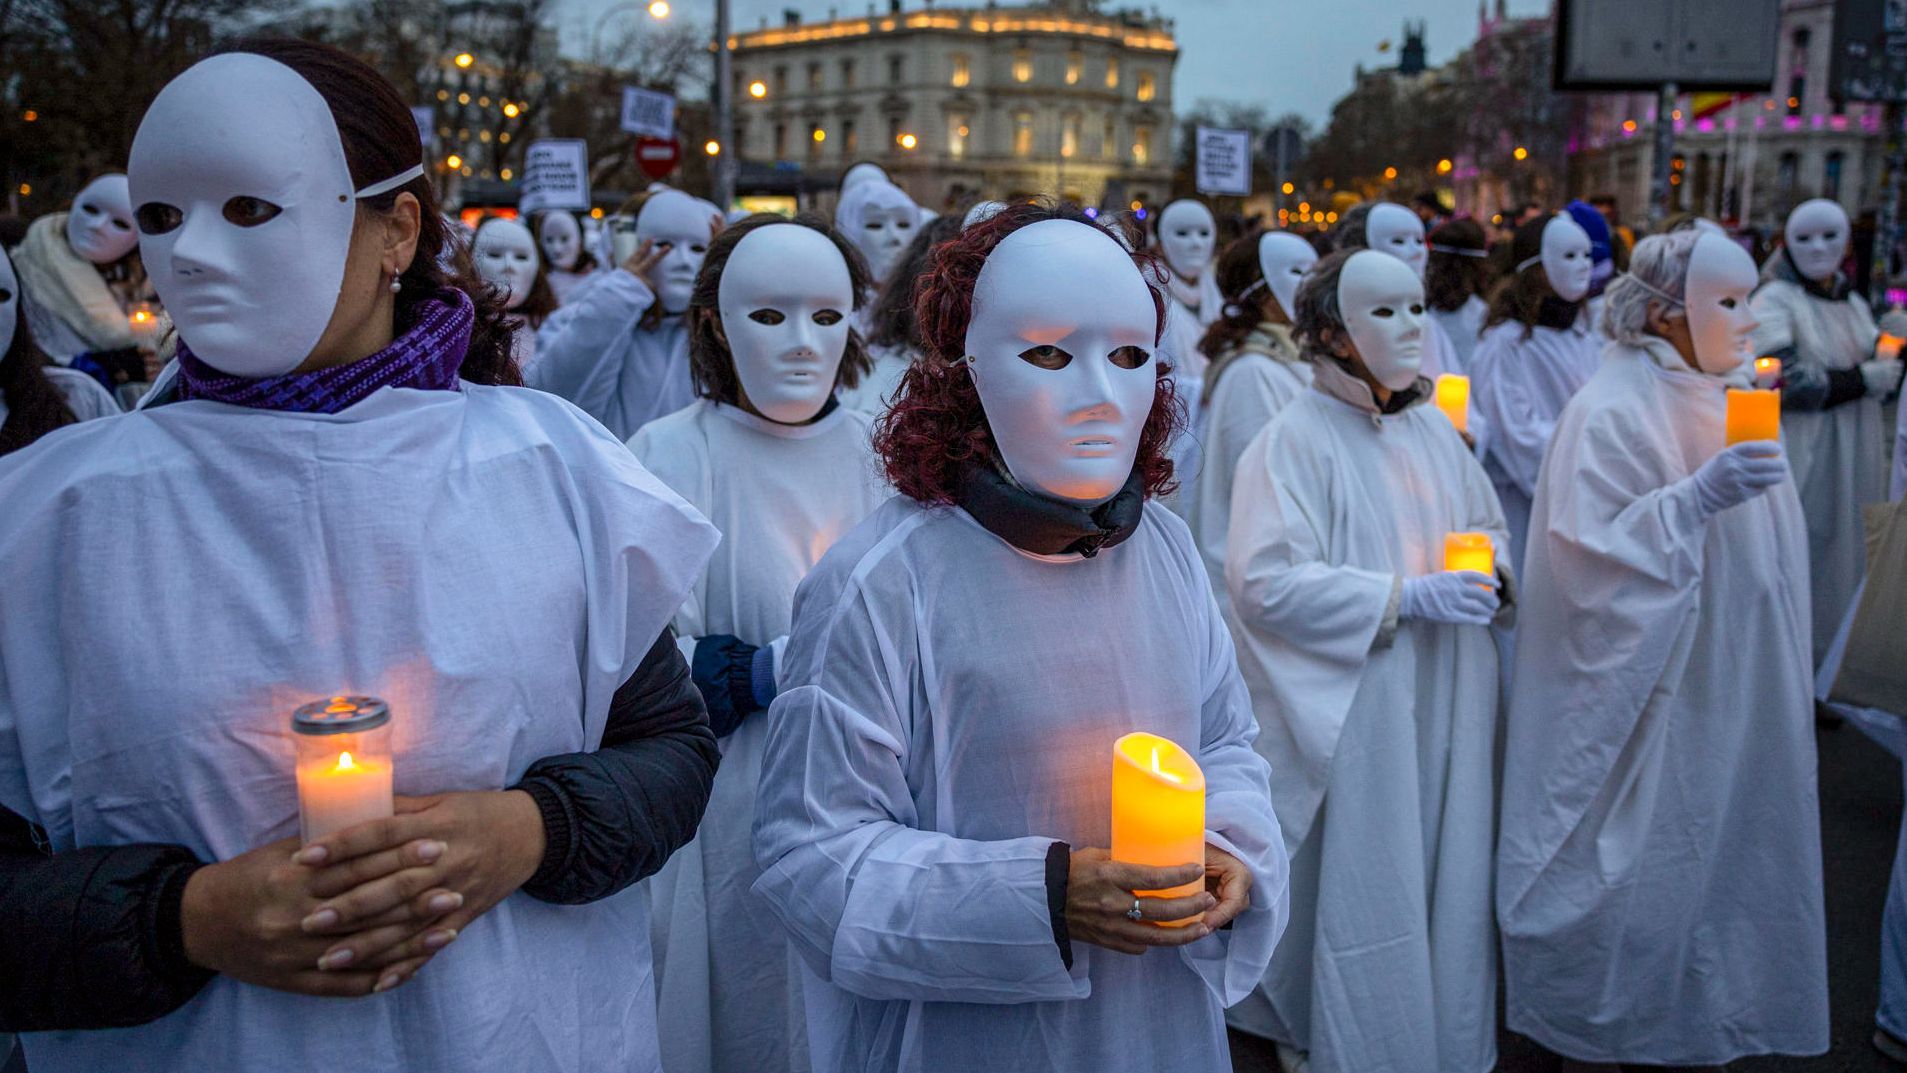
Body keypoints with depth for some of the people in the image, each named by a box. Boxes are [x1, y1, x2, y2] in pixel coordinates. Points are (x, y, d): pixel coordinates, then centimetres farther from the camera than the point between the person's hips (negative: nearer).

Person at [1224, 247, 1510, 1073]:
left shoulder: (1433, 430, 7)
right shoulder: (1294, 440, -12)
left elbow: (1490, 527, 20)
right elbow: (1265, 581, -18)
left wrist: (1491, 573, -4)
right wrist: (1407, 595, -20)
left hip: (1447, 706, 6)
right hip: (1352, 713, -6)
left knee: (1445, 874, 13)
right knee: (1357, 886, 3)